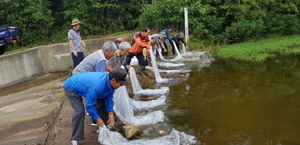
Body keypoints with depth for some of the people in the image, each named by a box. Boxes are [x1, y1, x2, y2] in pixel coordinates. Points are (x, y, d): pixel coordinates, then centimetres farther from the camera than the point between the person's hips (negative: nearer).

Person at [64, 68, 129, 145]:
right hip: (71, 87, -8)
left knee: (102, 103, 3)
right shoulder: (97, 86, -43)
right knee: (80, 111, -23)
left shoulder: (109, 81, -18)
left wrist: (111, 115, -9)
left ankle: (105, 126, 18)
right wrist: (97, 119, -20)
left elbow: (108, 98, -7)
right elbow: (90, 105, -32)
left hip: (83, 84, 8)